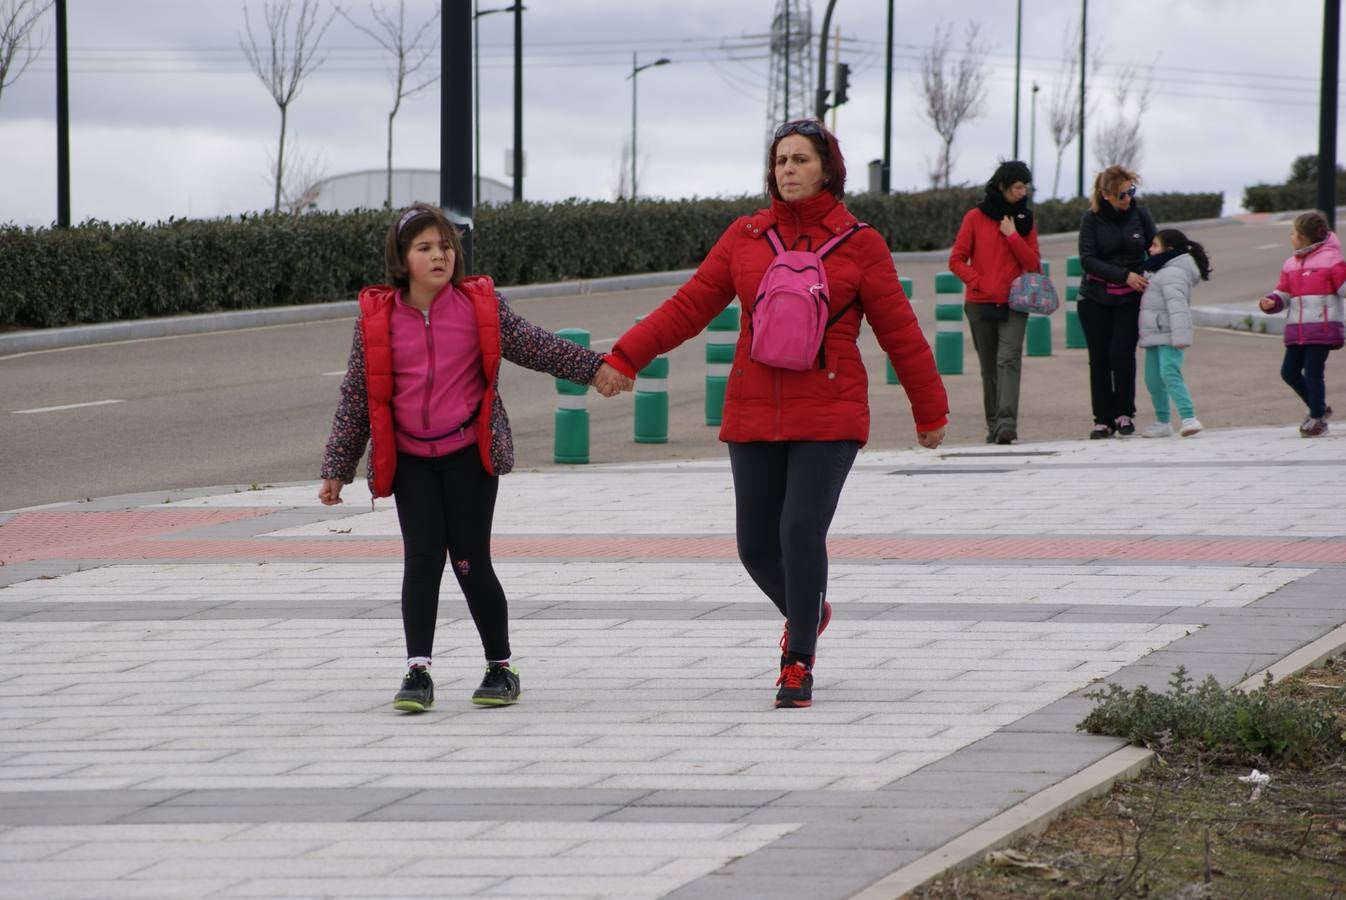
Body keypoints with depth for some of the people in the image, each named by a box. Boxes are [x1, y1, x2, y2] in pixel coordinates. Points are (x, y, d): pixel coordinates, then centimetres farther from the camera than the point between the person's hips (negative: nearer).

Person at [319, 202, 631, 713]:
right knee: (421, 560, -7)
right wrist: (336, 470, 8)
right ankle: (418, 672, -5)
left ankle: (501, 668, 11)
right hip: (410, 459, 1)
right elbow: (356, 397, 7)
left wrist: (592, 368, 9)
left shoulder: (479, 305, 0)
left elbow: (533, 345, 12)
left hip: (469, 454, -1)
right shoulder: (377, 318, 1)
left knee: (471, 561, -3)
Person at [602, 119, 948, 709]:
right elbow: (689, 306, 5)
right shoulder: (746, 237, 6)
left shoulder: (859, 245, 0)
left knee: (801, 530, -17)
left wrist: (930, 412, 10)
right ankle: (806, 613, 37)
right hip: (754, 417, 3)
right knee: (756, 544, 5)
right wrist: (623, 359, -4)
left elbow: (900, 333, 5)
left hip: (829, 417, -3)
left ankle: (798, 665, -4)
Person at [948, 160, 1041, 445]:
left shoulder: (1025, 220, 10)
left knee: (1009, 360, -17)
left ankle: (1007, 424, -28)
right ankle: (994, 426, 13)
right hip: (980, 304, 0)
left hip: (1014, 305, 0)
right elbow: (957, 260, 3)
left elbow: (1033, 264, 4)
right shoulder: (976, 217, 3)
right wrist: (977, 282, -11)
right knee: (989, 367, 6)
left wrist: (1013, 235, -7)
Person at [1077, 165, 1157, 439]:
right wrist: (1124, 275, -20)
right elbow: (1087, 259, -11)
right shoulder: (1092, 219, -5)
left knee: (1122, 352, -13)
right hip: (1095, 299, 0)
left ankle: (1125, 413, 1)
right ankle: (1103, 420, 5)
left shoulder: (1139, 214, 0)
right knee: (1099, 358, -1)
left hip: (1130, 299, 0)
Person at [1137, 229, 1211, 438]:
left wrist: (1180, 336, -32)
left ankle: (1188, 418, -29)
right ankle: (1162, 422, 25)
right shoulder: (1160, 271, 18)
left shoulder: (1173, 273, -15)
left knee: (1170, 374, -23)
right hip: (1155, 336, 11)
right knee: (1153, 380, 14)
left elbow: (1177, 306, -25)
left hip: (1168, 337, -11)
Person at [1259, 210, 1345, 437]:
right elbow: (1283, 294, 16)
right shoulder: (1291, 264, 16)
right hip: (1297, 330, 7)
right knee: (1289, 371, 4)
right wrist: (1270, 302, -3)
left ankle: (1317, 419, 9)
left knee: (1313, 372, -7)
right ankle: (1318, 408, 24)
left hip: (1322, 328, -7)